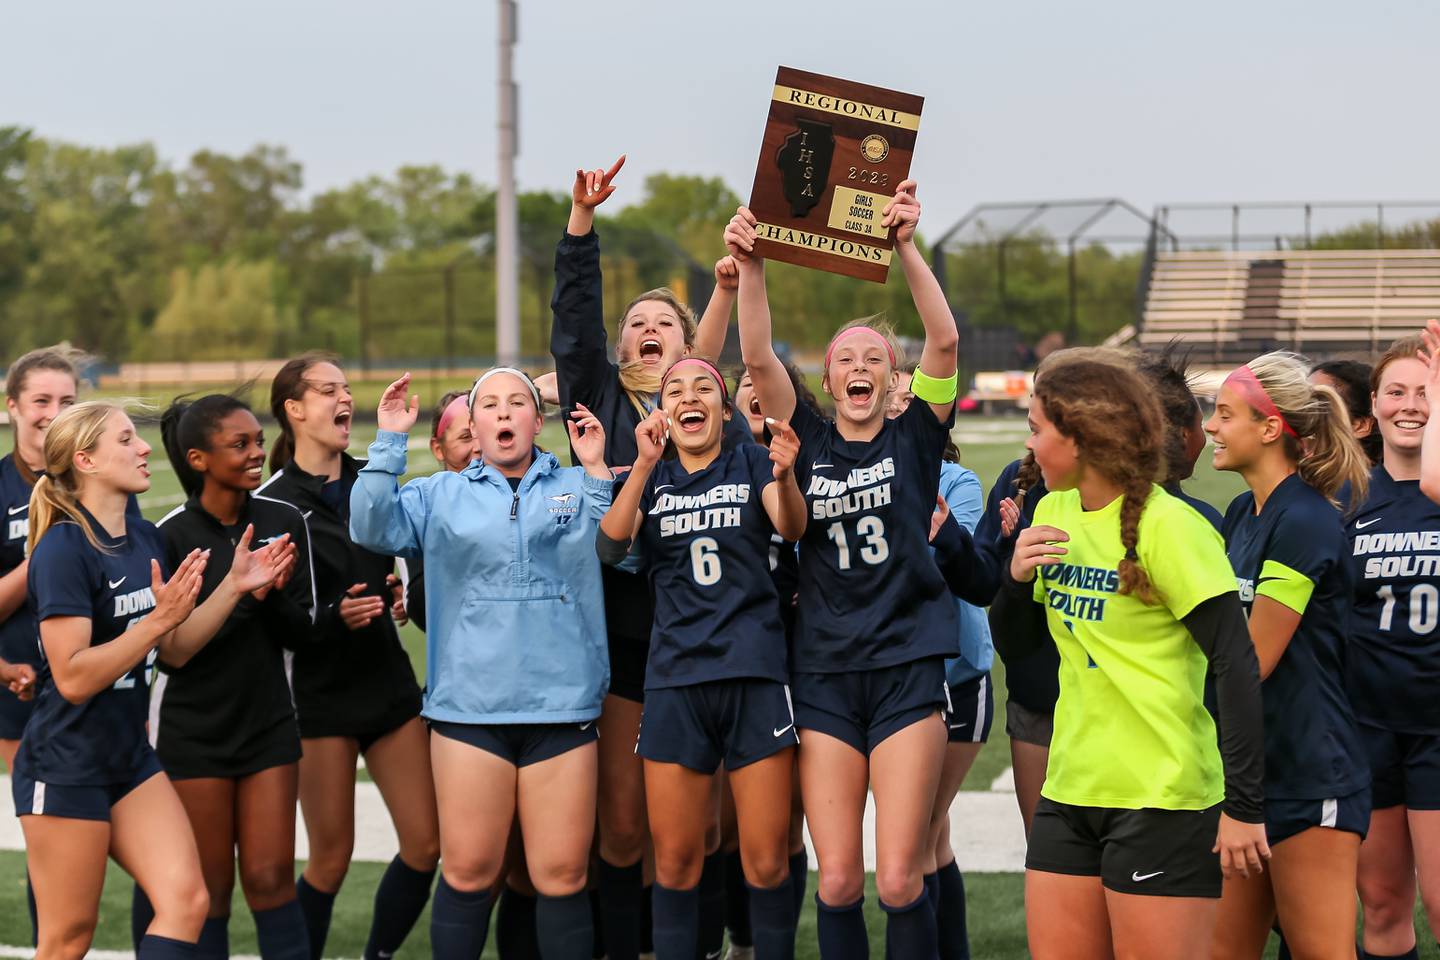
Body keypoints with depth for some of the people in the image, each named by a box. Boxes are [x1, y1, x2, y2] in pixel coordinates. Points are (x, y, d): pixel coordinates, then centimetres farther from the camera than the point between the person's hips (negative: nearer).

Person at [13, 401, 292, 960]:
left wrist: (235, 585, 4)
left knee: (187, 903, -4)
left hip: (130, 756, 8)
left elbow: (175, 651, 13)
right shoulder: (64, 548, -18)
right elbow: (73, 677, -23)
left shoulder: (146, 539, 7)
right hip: (65, 765, -7)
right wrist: (159, 619, -27)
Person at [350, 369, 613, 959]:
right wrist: (390, 443, -6)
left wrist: (598, 471, -9)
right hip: (469, 705, 0)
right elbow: (372, 529, -1)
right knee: (469, 871, 0)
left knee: (562, 875, 0)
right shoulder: (441, 496, 12)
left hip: (562, 705, 0)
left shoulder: (578, 489, 10)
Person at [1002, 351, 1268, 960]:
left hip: (1162, 798, -7)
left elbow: (1238, 667, -16)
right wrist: (1016, 577, -4)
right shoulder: (1053, 511, 9)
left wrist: (1243, 808, -19)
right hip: (1070, 790, 7)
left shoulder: (1168, 526, -13)